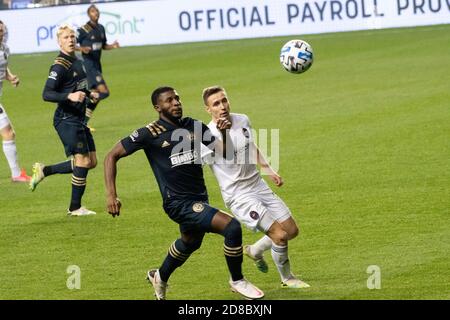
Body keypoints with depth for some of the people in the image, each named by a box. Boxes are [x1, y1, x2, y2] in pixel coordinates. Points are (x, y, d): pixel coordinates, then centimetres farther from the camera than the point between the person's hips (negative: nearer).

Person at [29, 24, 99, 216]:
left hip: (78, 119, 9)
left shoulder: (77, 62, 12)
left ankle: (44, 171, 21)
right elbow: (46, 94, -22)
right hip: (66, 120, -9)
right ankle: (75, 208, 2)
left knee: (91, 162, 10)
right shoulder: (60, 66, -15)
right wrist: (70, 96, -34)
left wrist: (89, 95, 15)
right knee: (83, 161, -9)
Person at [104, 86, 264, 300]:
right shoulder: (150, 133, -11)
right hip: (178, 203, -7)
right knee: (232, 227, -21)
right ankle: (237, 281, 0)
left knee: (189, 242, 31)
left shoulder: (194, 127, 5)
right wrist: (111, 195, -16)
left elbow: (224, 153, 5)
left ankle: (160, 278, 59)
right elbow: (112, 156, -7)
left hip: (199, 200, 7)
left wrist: (224, 134, -16)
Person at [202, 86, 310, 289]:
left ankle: (255, 251, 35)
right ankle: (286, 279, 10)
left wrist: (268, 169, 14)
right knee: (280, 235, -14)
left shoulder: (243, 120, 2)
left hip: (259, 186, 7)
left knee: (292, 231, 10)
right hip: (238, 196, -7)